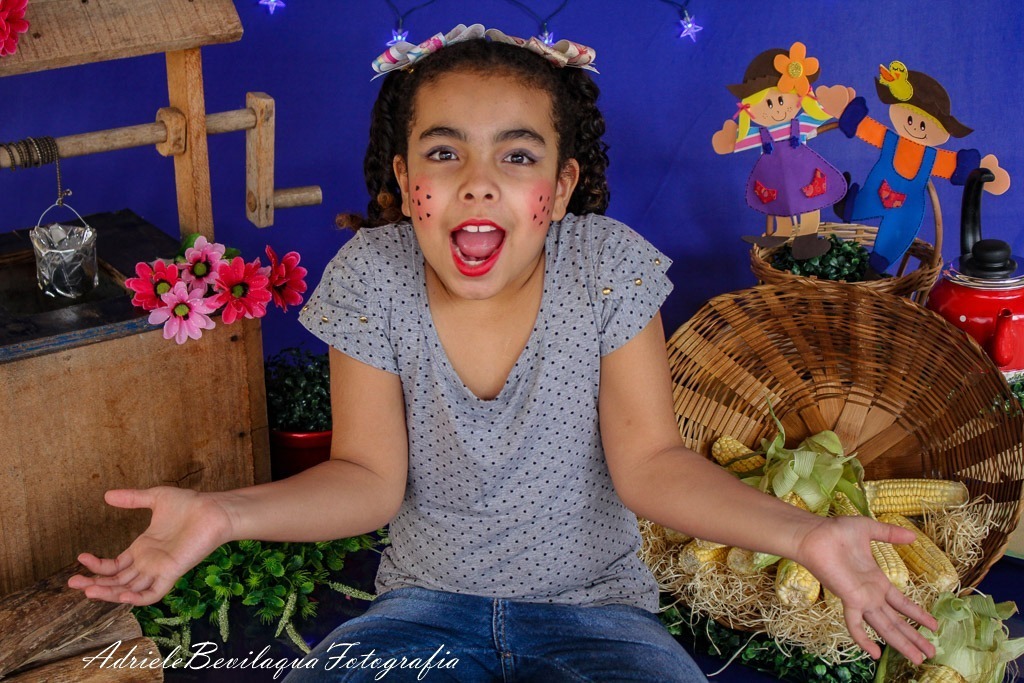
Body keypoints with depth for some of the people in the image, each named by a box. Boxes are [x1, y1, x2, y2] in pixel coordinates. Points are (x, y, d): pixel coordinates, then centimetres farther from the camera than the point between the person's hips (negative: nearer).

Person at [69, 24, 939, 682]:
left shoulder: (610, 268, -12)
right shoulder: (371, 277, -10)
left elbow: (649, 463, -11)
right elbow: (370, 478, -7)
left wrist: (800, 533, -26)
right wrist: (223, 512, -24)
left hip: (590, 606, 0)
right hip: (430, 602, 1)